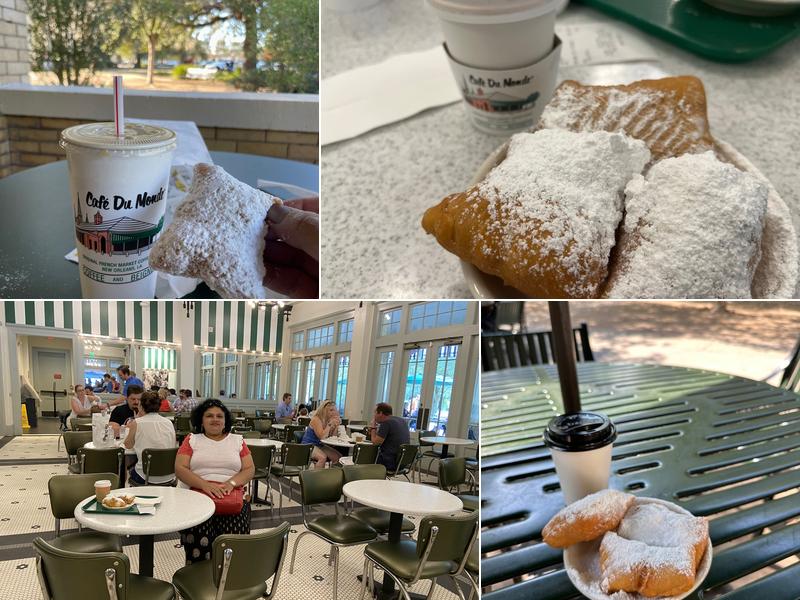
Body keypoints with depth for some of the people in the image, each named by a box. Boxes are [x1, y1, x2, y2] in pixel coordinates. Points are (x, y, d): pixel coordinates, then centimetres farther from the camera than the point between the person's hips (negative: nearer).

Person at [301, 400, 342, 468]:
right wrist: (330, 424, -25)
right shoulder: (316, 419, -17)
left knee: (338, 457, -8)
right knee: (323, 457, -34)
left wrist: (336, 425, -10)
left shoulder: (328, 420, 4)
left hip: (319, 446, 8)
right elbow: (322, 437, -27)